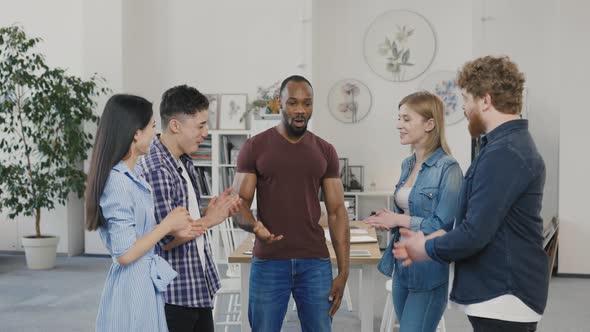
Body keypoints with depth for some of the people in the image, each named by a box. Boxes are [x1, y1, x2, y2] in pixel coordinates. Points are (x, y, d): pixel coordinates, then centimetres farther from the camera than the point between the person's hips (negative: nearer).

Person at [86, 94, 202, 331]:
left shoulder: (130, 177, 7)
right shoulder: (118, 182, -21)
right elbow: (125, 254, -23)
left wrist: (171, 230, 4)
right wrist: (167, 225, -13)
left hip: (145, 284, 9)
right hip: (132, 288, -9)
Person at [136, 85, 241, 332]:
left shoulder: (185, 163, 9)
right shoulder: (155, 170, -20)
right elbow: (166, 239, -22)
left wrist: (212, 211, 0)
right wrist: (209, 220, -12)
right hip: (175, 294, -9)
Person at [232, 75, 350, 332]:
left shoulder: (325, 152, 7)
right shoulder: (254, 147, -1)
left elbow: (337, 212, 6)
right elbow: (240, 204, -3)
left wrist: (343, 271, 0)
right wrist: (253, 225, -27)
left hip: (316, 262, 2)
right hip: (268, 262, -2)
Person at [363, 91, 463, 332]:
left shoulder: (448, 168, -16)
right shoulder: (408, 164, 10)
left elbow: (443, 226, -19)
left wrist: (398, 220, -16)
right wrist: (388, 219, -1)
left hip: (429, 271, -8)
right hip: (402, 267, 8)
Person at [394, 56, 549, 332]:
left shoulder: (503, 153, -21)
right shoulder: (512, 143, 13)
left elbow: (475, 233, -24)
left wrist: (426, 249, -7)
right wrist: (429, 241, 6)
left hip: (503, 300, -9)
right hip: (499, 293, 9)